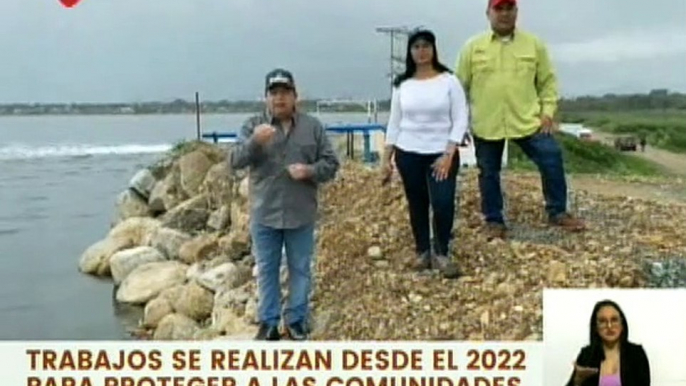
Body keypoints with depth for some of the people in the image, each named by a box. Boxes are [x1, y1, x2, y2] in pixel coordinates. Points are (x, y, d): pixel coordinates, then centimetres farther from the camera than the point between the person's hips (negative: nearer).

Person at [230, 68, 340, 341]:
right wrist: (254, 141, -30)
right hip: (264, 215, 0)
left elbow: (331, 164, 2)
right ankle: (268, 322, 22)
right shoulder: (253, 125, 0)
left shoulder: (313, 126, 1)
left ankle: (296, 320, 24)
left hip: (301, 215, 0)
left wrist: (310, 170, -19)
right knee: (266, 270, 10)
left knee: (300, 269, 10)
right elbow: (235, 161, -11)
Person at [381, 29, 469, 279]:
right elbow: (394, 123, 9)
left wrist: (448, 154, -13)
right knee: (417, 204, 9)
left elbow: (460, 119, -5)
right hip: (408, 154, 3)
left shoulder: (449, 81, -3)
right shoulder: (402, 85, 5)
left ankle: (442, 254, 8)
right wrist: (386, 159, 6)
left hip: (442, 153, -2)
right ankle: (423, 251, 24)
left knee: (443, 204, -12)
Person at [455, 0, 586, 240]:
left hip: (528, 120, 0)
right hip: (486, 124, 0)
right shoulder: (473, 47, 2)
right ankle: (494, 221, 25)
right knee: (488, 173, 9)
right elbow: (460, 86, 6)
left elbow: (547, 81, 9)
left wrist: (548, 111, -3)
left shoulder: (534, 44, 4)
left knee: (552, 161, -5)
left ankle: (557, 212, 12)